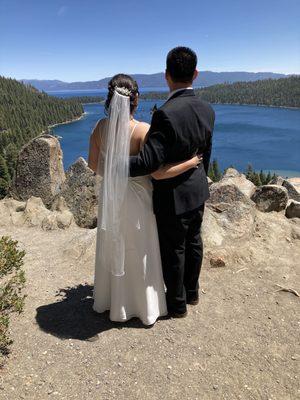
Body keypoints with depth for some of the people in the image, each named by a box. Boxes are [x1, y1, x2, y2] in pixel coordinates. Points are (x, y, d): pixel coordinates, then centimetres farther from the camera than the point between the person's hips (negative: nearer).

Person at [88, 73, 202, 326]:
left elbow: (93, 164, 2)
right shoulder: (143, 130, -21)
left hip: (110, 197, 4)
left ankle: (112, 300, 42)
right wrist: (192, 162, -13)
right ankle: (145, 307, 33)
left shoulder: (101, 127, -7)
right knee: (139, 252, 14)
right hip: (136, 200, -4)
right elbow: (158, 172, -24)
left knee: (112, 249, 22)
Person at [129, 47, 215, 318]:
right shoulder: (207, 110, -2)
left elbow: (148, 162, -30)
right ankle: (191, 292, 44)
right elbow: (206, 154, 9)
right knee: (193, 242, 22)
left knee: (173, 250, 11)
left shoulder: (166, 114, -27)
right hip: (198, 192, 8)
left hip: (174, 197, -7)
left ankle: (177, 304, 32)